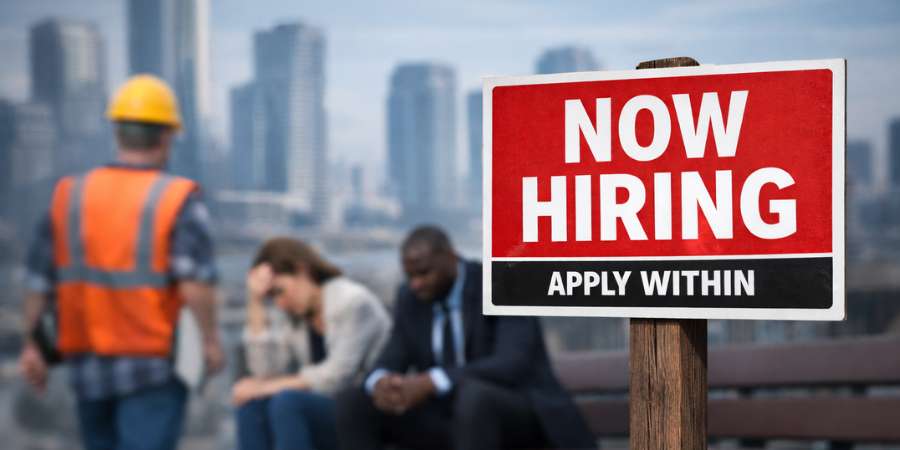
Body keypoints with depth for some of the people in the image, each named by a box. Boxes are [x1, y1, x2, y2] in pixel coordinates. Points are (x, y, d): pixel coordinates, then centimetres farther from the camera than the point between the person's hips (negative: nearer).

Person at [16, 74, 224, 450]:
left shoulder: (68, 195, 4)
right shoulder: (178, 199, -9)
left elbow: (40, 281, 4)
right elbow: (195, 284, -19)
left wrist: (30, 344, 14)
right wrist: (210, 340, -6)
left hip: (86, 363, 5)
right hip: (153, 364, -5)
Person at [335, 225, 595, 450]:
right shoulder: (410, 299, 4)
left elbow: (513, 366, -28)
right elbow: (391, 363, 1)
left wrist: (431, 383, -39)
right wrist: (380, 382, -27)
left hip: (520, 414, -6)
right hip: (452, 419, 6)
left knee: (474, 395, -40)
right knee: (352, 404, -12)